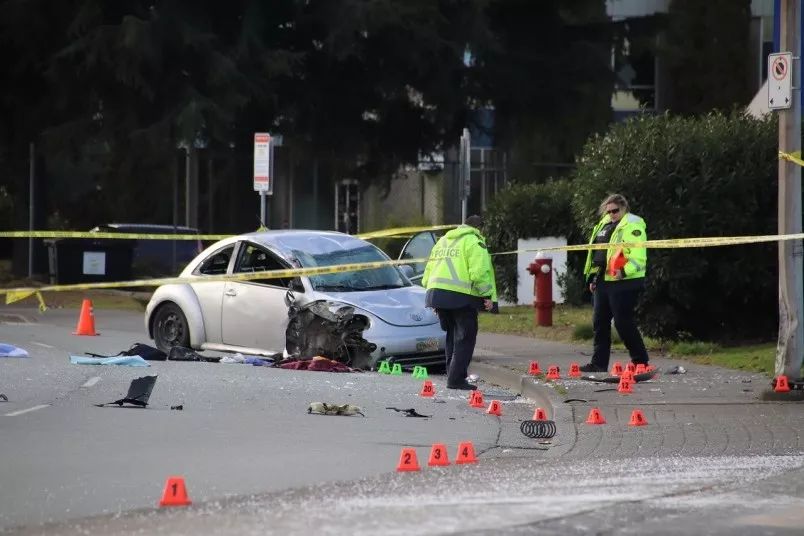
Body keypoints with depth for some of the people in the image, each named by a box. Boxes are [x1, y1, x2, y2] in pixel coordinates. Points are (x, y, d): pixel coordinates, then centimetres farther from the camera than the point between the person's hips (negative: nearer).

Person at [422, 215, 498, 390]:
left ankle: (453, 375, 22)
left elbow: (429, 270, 25)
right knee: (466, 338, -1)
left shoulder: (442, 241, 24)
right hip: (461, 296, -7)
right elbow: (480, 272, -12)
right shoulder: (474, 242, -1)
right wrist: (488, 296, -8)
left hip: (436, 293, 7)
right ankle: (456, 379, -7)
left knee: (452, 336, 20)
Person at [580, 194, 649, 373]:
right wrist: (593, 277, 21)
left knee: (623, 322, -8)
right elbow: (597, 254, 25)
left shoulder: (632, 226, -10)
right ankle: (599, 363, 16)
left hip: (623, 283, -9)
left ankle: (640, 362, 1)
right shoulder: (605, 224, 17)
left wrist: (624, 271, -32)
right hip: (603, 282, 9)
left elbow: (638, 257, -20)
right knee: (600, 321, 10)